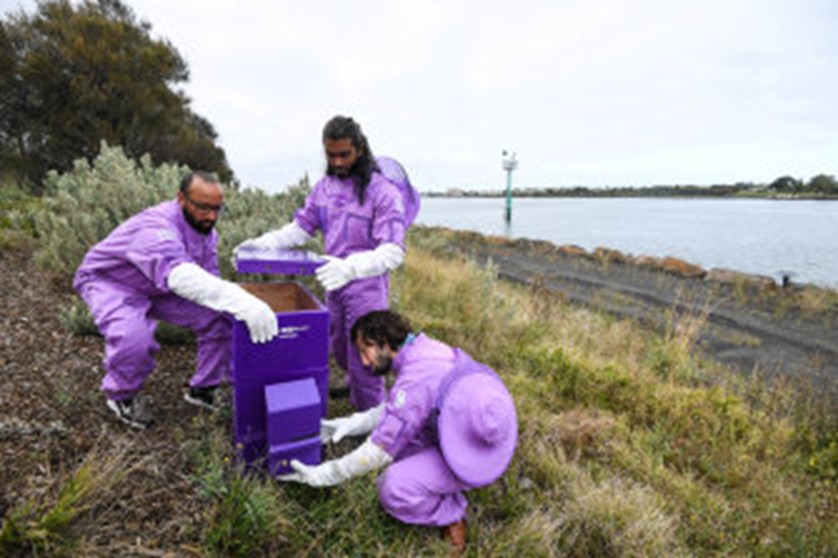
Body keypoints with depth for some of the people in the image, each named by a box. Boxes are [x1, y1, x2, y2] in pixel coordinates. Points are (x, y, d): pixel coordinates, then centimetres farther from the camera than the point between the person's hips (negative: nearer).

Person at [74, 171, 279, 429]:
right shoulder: (156, 228, -39)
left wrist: (242, 305, -25)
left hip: (158, 287, 7)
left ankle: (204, 389, 11)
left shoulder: (205, 229, -12)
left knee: (220, 317, -9)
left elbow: (208, 280, -7)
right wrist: (241, 302, -71)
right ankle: (121, 395, 0)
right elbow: (180, 275, -59)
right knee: (133, 338, -35)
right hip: (111, 282, -6)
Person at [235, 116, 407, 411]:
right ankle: (356, 398, 49)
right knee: (340, 353, 23)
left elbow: (393, 252, -27)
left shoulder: (383, 192, -19)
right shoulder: (325, 186, 2)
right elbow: (300, 227, 9)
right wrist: (263, 243, -8)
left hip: (366, 289, -7)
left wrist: (350, 267, -44)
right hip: (335, 286, 7)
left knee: (363, 361, 4)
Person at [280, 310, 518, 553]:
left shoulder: (413, 380, -27)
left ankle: (450, 514, 6)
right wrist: (352, 423, 11)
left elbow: (378, 451, -21)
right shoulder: (429, 350, 3)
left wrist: (321, 475, -9)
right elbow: (395, 408, 18)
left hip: (471, 458, -9)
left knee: (392, 490, -16)